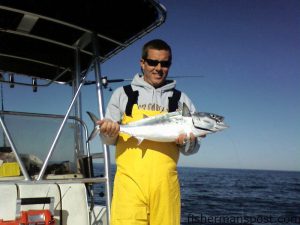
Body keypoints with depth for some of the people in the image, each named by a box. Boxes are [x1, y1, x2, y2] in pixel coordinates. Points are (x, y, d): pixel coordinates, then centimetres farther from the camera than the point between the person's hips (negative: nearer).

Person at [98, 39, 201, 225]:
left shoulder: (181, 100, 14)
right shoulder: (123, 94, 12)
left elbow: (193, 147, 13)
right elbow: (109, 139, 13)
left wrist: (186, 141, -9)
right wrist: (109, 131, -10)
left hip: (165, 183, 1)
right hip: (129, 181, -1)